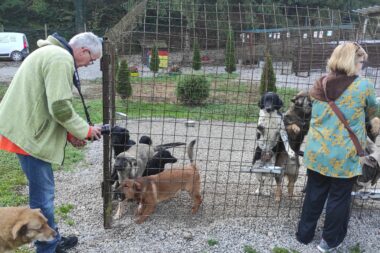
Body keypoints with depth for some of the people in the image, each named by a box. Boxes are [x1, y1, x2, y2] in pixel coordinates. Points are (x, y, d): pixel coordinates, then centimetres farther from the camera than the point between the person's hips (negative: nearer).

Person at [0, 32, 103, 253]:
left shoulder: (52, 53, 19)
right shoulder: (62, 59, -16)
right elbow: (60, 107, -23)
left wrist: (69, 134, 10)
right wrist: (85, 130, -8)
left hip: (26, 129, 11)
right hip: (29, 134, -11)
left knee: (43, 190, 18)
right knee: (43, 193, 0)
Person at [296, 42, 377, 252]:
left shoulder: (321, 85, 0)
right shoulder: (363, 86, -12)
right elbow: (372, 112, 6)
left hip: (316, 152, 4)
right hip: (342, 156, -4)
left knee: (314, 194, 19)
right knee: (339, 198, 14)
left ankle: (304, 234, 33)